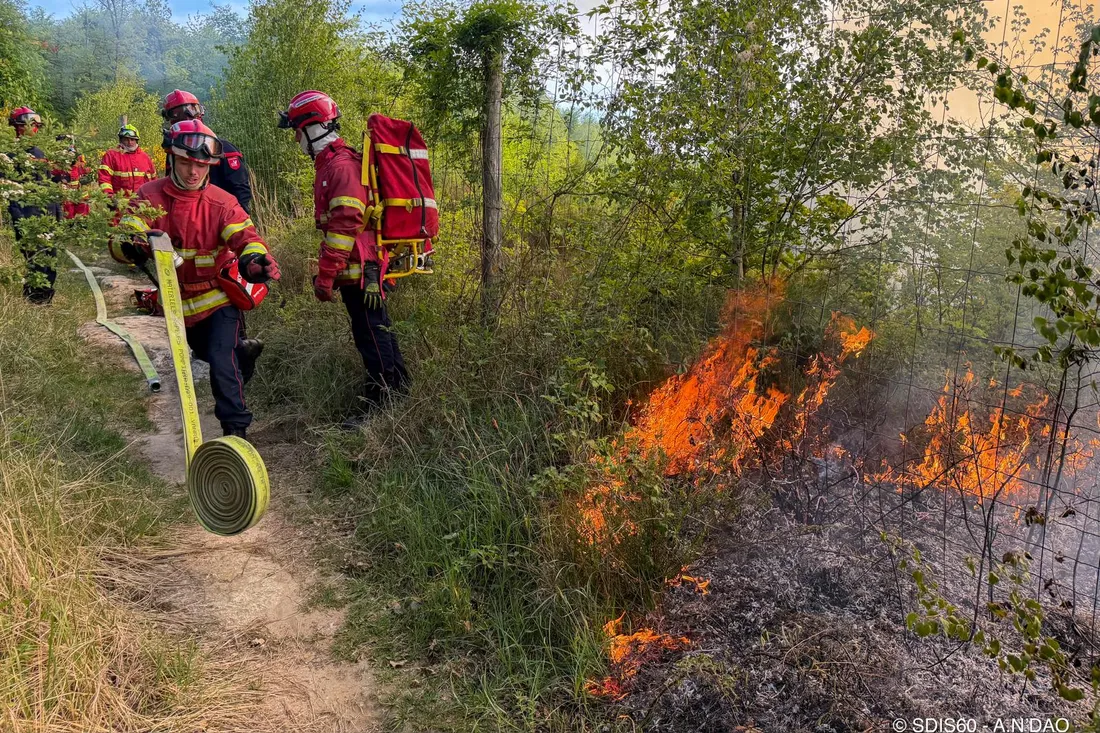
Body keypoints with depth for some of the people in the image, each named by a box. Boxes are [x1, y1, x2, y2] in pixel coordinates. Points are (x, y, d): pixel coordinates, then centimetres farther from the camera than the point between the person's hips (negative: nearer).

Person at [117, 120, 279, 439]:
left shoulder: (222, 203, -16)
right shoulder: (149, 196, -12)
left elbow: (245, 236, -28)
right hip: (179, 303, 4)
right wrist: (134, 248, -45)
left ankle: (236, 428, -7)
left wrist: (254, 259, -52)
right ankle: (242, 355, 59)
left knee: (221, 361, -18)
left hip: (219, 296, -4)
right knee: (205, 353, 26)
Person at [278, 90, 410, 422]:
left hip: (358, 270, -10)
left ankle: (382, 405, 7)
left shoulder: (340, 166, -16)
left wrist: (325, 275, -20)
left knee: (371, 335, -3)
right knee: (376, 330, 18)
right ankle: (401, 393, 29)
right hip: (364, 268, 10)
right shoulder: (331, 162, 17)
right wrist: (328, 270, 26)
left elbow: (344, 226, -23)